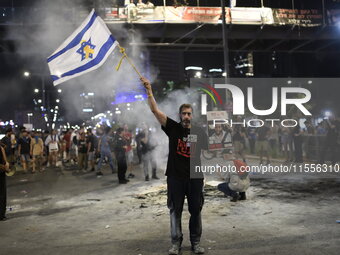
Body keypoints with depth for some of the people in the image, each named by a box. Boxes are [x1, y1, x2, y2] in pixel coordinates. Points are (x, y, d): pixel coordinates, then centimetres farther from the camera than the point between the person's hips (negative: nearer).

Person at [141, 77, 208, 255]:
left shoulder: (200, 133, 3)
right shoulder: (173, 128, -2)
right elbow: (155, 110, -11)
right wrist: (149, 91, -20)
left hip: (195, 177, 1)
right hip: (175, 177, -1)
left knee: (196, 211, 10)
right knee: (175, 210, 7)